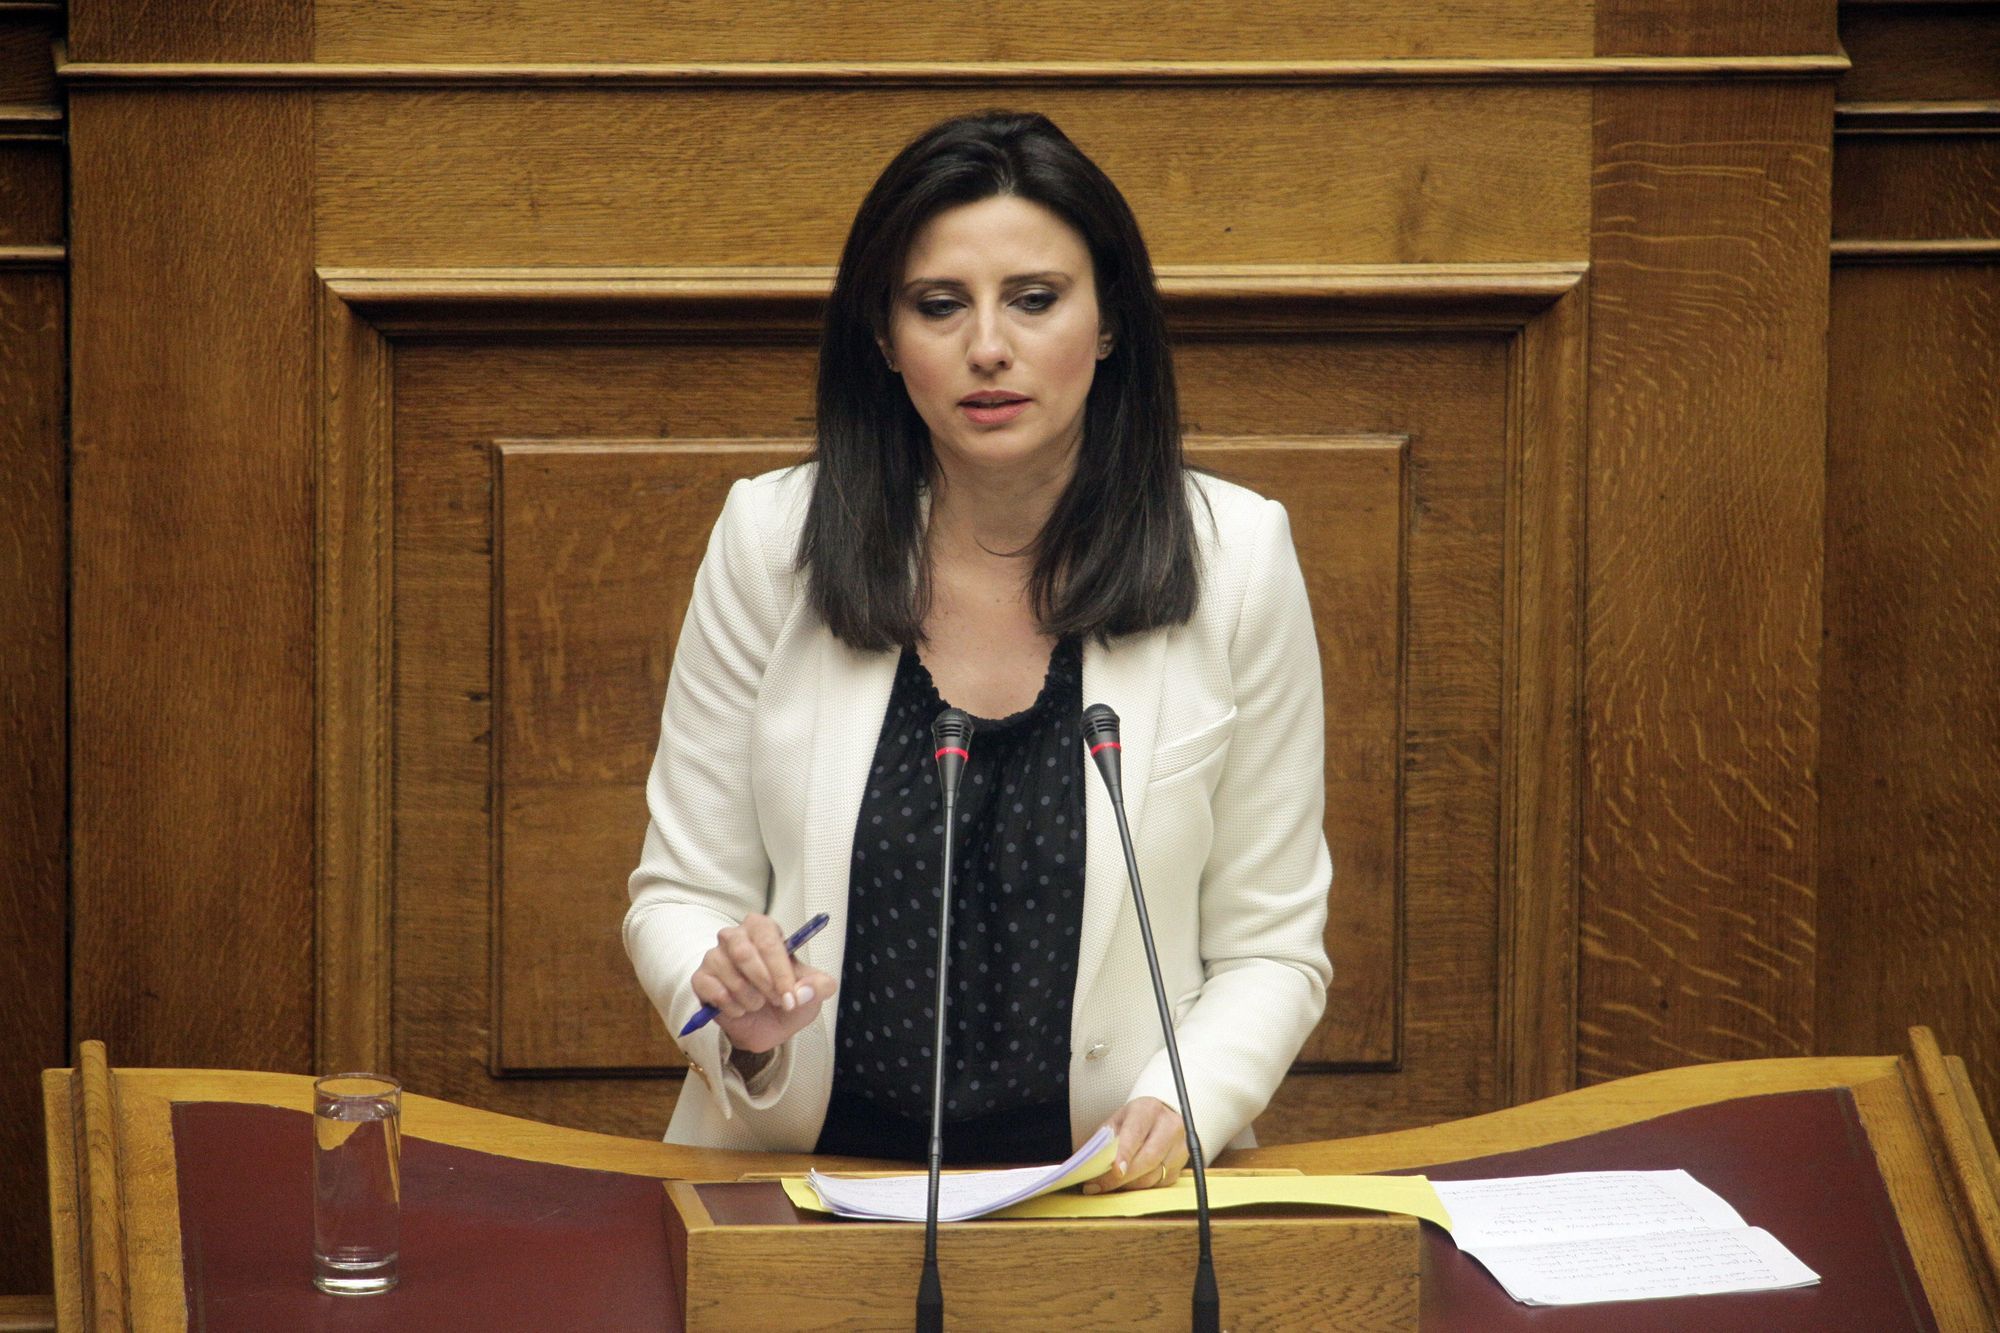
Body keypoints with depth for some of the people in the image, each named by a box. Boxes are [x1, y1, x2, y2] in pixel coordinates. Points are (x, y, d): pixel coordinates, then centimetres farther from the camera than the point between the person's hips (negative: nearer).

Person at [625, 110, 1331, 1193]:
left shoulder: (1236, 557, 0)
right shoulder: (770, 540, 1)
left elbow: (1269, 948, 6)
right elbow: (679, 896, 9)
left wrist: (1182, 1106, -14)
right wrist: (740, 1020, -13)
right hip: (810, 1176, 0)